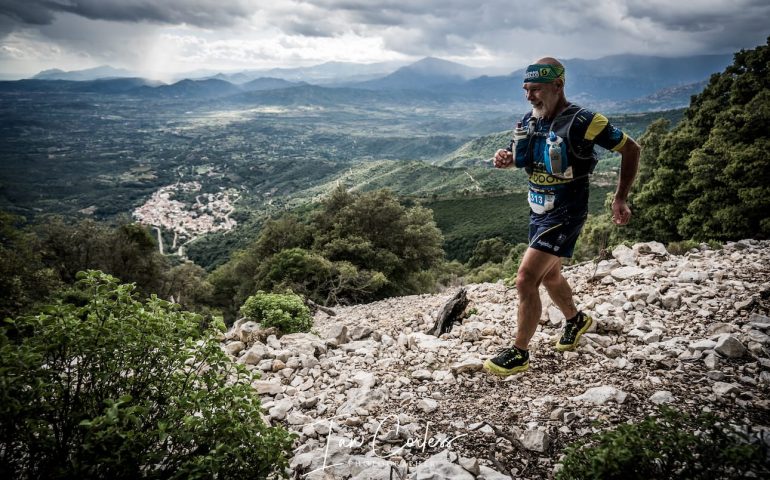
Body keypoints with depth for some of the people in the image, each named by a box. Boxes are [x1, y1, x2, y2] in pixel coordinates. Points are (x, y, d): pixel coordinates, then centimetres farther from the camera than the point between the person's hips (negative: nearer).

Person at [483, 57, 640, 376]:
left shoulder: (582, 122, -19)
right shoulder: (531, 120, 1)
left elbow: (631, 149, -9)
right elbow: (520, 158, 16)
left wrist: (620, 199, -12)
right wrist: (504, 158, -9)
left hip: (564, 215, -8)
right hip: (539, 210, 8)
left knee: (525, 280, -13)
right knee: (550, 276, 23)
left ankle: (518, 354, 3)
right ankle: (576, 320, 50)